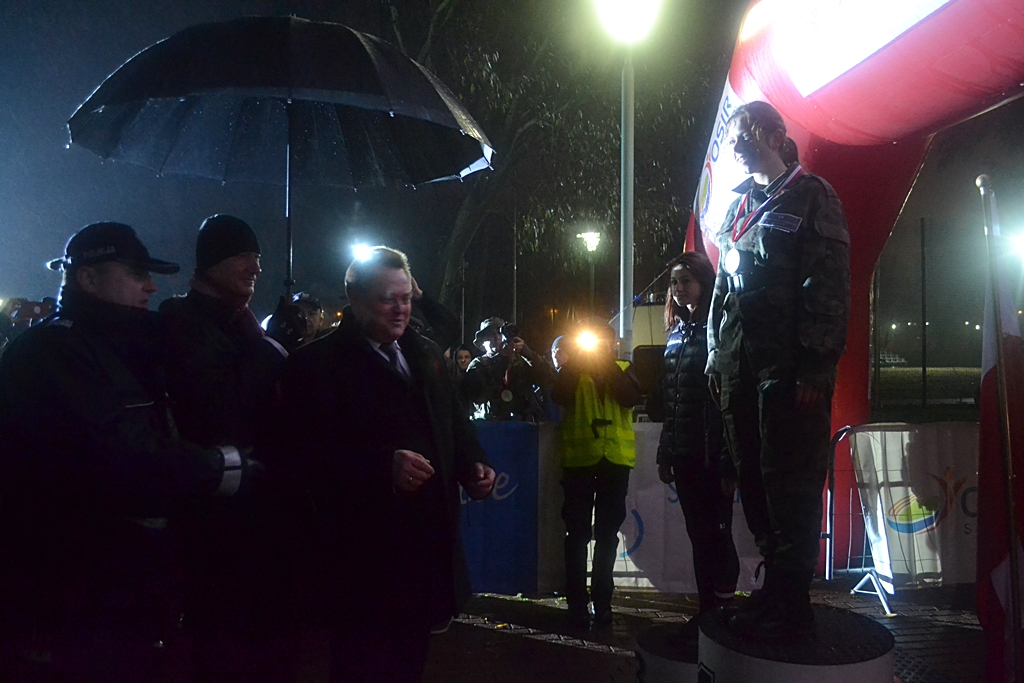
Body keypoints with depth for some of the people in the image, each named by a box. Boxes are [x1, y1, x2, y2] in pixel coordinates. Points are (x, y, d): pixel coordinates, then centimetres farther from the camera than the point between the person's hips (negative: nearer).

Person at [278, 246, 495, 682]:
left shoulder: (426, 357, 14)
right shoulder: (316, 363, -8)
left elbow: (455, 427, 19)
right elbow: (303, 454, -19)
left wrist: (473, 466, -1)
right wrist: (383, 465, -29)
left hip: (428, 549, 7)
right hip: (360, 560, -6)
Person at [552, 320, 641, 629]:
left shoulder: (623, 369, 12)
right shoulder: (573, 370, 10)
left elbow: (631, 397, -9)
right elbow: (559, 396, -11)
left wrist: (608, 364, -11)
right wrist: (577, 359, -13)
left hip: (616, 460, 1)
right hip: (578, 460, -1)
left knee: (607, 534, 7)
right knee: (578, 533, 0)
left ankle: (602, 600, 16)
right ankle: (577, 603, 5)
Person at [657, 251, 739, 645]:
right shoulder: (677, 333, 14)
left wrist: (729, 461, -19)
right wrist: (665, 454, 14)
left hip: (712, 455, -7)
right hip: (684, 454, 7)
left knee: (715, 535, 1)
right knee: (698, 535, 12)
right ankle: (706, 612, 21)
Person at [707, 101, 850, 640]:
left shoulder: (810, 196, 1)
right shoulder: (739, 206, 21)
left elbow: (829, 285, -8)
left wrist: (816, 365, -15)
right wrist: (717, 354, 14)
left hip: (790, 367, -7)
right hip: (740, 367, 7)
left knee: (789, 484, -5)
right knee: (753, 480, 8)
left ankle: (791, 605, 5)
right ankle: (776, 589, 19)